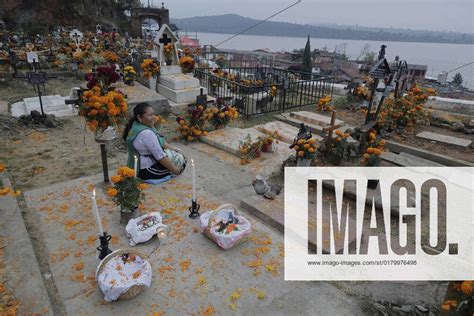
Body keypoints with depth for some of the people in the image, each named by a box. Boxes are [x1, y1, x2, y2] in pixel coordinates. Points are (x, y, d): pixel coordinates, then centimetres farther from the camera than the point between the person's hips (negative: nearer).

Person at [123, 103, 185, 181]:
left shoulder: (136, 125, 4)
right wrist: (174, 169, -17)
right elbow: (160, 157, -26)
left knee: (177, 153, 17)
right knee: (180, 159, -2)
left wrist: (173, 149, 4)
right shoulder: (146, 133, -28)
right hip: (146, 171, -10)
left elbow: (161, 141, 12)